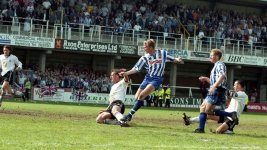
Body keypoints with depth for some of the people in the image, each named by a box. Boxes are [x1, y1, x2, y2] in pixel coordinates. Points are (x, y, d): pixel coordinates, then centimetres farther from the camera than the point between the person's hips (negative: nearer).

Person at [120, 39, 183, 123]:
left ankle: (130, 114, -21)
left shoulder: (162, 53, -2)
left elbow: (172, 59, 10)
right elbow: (136, 69, 0)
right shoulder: (144, 58, 2)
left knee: (142, 95, -21)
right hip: (147, 78, 5)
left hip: (157, 79, -5)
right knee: (137, 97, 3)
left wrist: (177, 60, -13)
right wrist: (125, 73, -13)